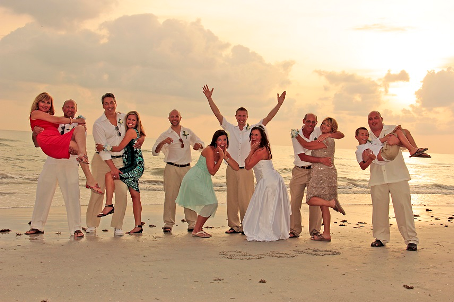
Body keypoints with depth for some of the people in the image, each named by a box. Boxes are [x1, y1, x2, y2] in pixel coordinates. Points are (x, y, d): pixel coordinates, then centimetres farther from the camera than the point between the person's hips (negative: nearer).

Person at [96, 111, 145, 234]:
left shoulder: (131, 131, -7)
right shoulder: (136, 133, 21)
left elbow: (119, 148, -9)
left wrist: (104, 147, -1)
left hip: (135, 166, -10)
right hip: (134, 168, 10)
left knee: (109, 175, -19)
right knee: (135, 196, 9)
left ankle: (109, 206, -19)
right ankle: (138, 226, 10)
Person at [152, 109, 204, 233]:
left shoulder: (188, 132, 13)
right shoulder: (165, 135, 5)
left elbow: (201, 143, 22)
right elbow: (155, 151, -2)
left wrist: (198, 145, -3)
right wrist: (163, 142, -21)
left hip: (186, 167, 2)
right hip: (172, 168, -2)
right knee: (170, 195, -6)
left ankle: (192, 223, 6)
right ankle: (168, 223, 1)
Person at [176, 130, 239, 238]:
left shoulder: (224, 153, 2)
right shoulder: (210, 150, -21)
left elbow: (236, 167, -7)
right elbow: (212, 171, -24)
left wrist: (225, 157, -17)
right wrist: (221, 157, -25)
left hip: (204, 180, 9)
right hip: (194, 179, -9)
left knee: (213, 204, 10)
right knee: (211, 203, -15)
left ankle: (198, 228, 22)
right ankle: (196, 231, -5)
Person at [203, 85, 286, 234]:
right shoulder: (230, 128, 10)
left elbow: (267, 118, 1)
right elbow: (218, 114, 6)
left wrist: (279, 104, -7)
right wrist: (209, 98, -1)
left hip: (246, 170, -2)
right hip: (231, 169, 2)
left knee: (245, 199, -3)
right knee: (232, 198, 6)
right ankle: (234, 226, 15)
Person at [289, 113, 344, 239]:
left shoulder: (319, 132, -1)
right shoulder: (296, 135, -6)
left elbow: (341, 135, -2)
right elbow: (302, 157, -16)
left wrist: (327, 134, -22)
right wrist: (321, 160, -27)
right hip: (299, 171, 0)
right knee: (295, 201, 0)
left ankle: (315, 230, 6)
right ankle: (294, 230, 10)